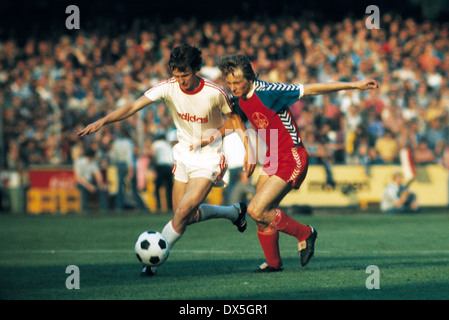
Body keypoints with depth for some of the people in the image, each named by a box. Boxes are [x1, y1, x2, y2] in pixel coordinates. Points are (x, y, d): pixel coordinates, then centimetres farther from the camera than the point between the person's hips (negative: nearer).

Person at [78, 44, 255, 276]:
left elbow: (234, 117, -2)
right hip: (184, 154, 5)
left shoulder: (215, 93, -20)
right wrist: (102, 121, -36)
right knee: (187, 216, 10)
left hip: (209, 159, -5)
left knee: (183, 212, -16)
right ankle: (235, 212, 35)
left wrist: (248, 149, -6)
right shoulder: (169, 88, -15)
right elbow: (133, 106, -23)